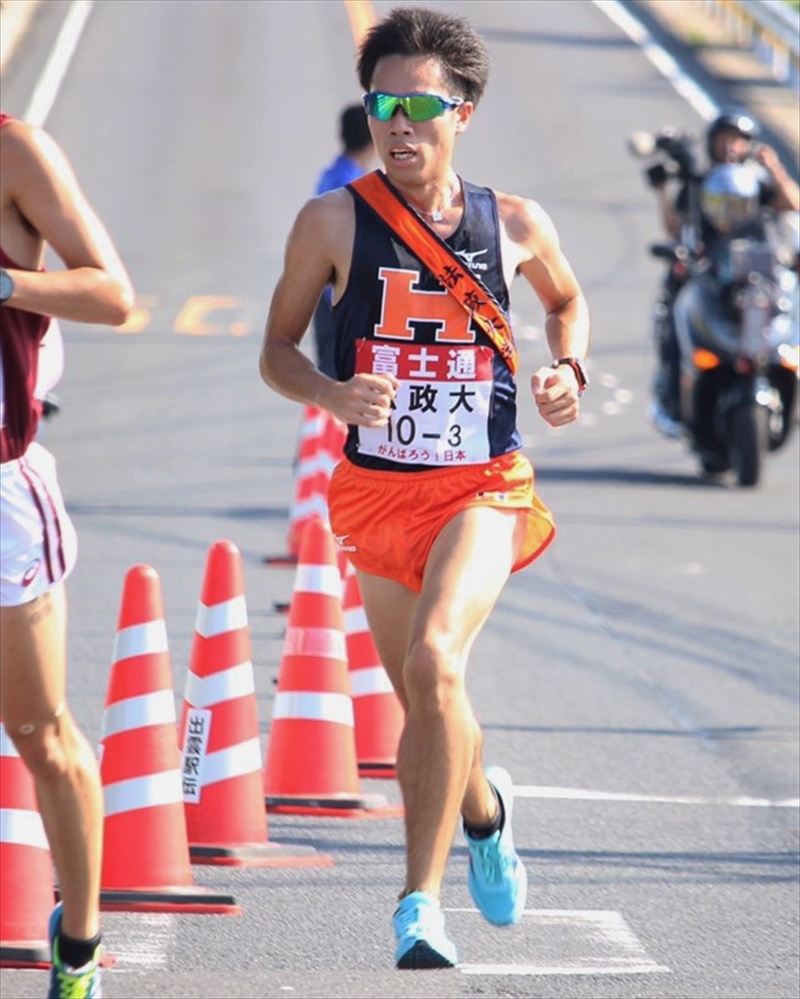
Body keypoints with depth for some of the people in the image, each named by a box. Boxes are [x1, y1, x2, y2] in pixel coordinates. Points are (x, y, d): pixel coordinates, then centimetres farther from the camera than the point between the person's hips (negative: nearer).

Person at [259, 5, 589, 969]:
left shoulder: (514, 225, 0)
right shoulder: (334, 222, -4)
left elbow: (566, 298, 22)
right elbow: (276, 351, 3)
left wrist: (568, 369, 2)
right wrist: (330, 393, -18)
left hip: (484, 488, -2)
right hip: (377, 486, 2)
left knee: (434, 660, -26)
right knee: (420, 701, 14)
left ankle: (420, 899, -22)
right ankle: (482, 810, 50)